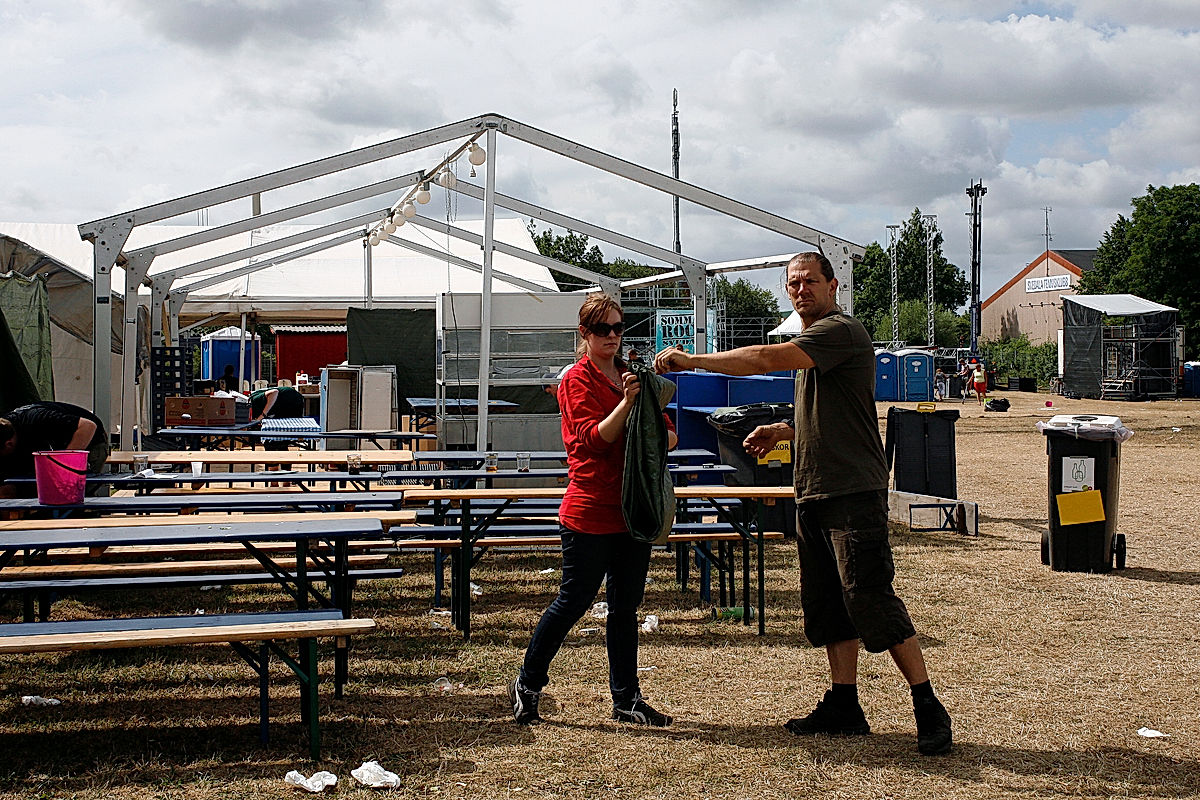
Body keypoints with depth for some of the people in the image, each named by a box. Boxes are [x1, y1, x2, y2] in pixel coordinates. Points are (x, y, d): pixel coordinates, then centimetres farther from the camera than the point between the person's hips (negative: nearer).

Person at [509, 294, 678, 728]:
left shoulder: (632, 376, 14)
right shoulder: (578, 379, -5)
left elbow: (669, 436, 13)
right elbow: (594, 438, -17)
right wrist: (626, 403, -28)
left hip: (632, 509, 6)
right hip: (590, 510, -6)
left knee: (626, 606, 10)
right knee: (574, 600, 0)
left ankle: (627, 700, 16)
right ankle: (527, 683, 17)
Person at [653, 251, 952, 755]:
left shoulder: (841, 331, -12)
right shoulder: (810, 343, 21)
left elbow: (765, 360, -23)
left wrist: (691, 360, -17)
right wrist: (781, 431, 13)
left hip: (853, 492, -10)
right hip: (813, 493, 10)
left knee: (870, 599, -11)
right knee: (828, 605, 11)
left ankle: (929, 710, -4)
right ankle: (843, 706, 20)